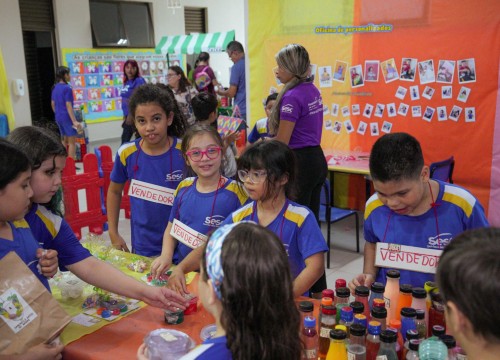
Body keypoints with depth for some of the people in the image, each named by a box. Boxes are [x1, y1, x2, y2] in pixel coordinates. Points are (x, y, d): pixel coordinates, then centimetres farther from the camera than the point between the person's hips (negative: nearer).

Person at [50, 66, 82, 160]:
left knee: (64, 140, 19)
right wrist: (74, 121, -21)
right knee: (72, 142, -1)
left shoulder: (55, 88, 8)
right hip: (67, 117, -8)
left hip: (59, 117, 8)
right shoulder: (67, 88, -15)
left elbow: (52, 104, 14)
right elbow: (68, 106, -20)